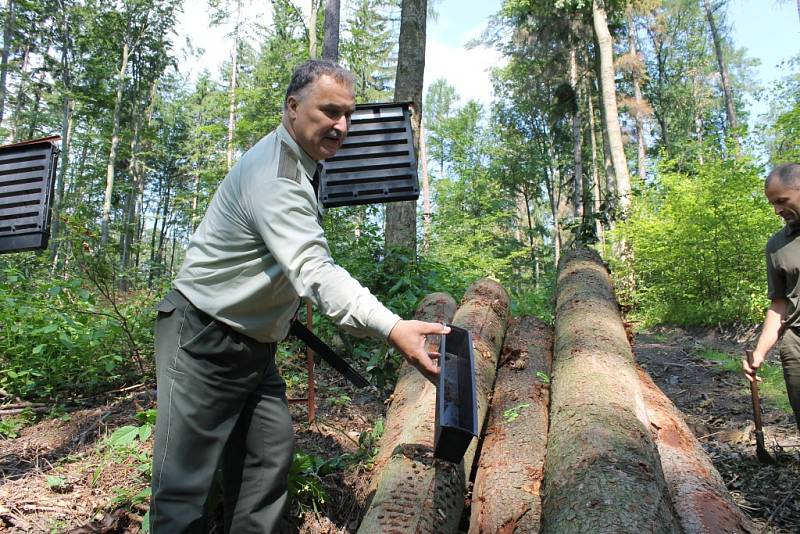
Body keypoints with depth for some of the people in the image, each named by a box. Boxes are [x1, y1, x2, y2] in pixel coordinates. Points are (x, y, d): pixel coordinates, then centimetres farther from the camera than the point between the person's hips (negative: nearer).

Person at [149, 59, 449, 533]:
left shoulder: (300, 165, 8)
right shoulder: (274, 175, -25)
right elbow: (315, 270, -38)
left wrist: (283, 308, 19)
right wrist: (392, 328, -48)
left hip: (253, 346, 9)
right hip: (203, 342, -9)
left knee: (269, 459, 8)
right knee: (187, 484, -4)